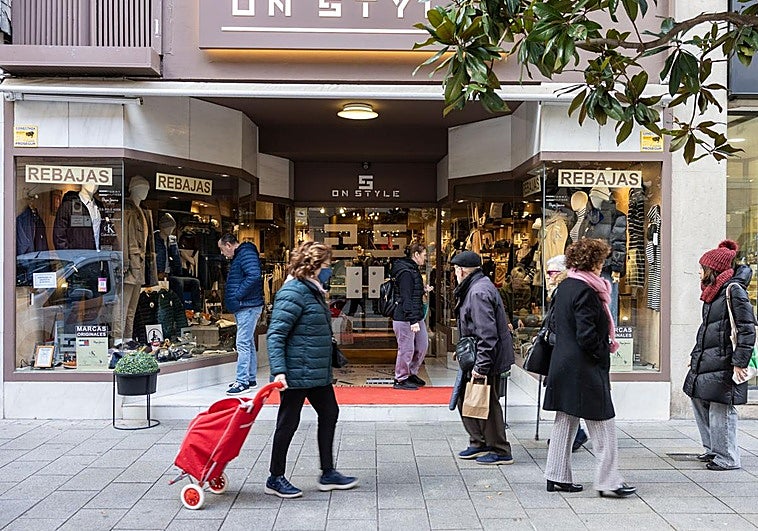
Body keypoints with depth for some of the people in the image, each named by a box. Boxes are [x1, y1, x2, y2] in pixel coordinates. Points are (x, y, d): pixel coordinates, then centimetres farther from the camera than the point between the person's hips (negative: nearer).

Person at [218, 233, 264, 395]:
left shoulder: (246, 254, -13)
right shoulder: (239, 256, 20)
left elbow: (254, 276, -27)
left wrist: (238, 295, -21)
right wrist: (232, 297, 11)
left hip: (248, 307, -11)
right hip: (243, 307, 11)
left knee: (243, 344, -11)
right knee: (248, 343, 15)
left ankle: (242, 381, -9)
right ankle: (250, 379, 23)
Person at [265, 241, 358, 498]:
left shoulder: (313, 291, 12)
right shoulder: (293, 293, -19)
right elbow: (275, 334, -22)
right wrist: (278, 370, -28)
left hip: (317, 372, 10)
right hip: (296, 373, -10)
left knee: (329, 413, 14)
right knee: (288, 422, 2)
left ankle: (328, 473, 25)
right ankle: (275, 479, 18)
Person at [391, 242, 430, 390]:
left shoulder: (413, 270, 15)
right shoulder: (406, 272, -18)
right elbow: (406, 298, -22)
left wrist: (422, 290, 14)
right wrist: (413, 321, -24)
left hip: (416, 317, 11)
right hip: (405, 319, -11)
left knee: (422, 345, 17)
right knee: (406, 349, -1)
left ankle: (411, 373, 32)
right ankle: (401, 380, 13)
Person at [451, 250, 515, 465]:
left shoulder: (478, 292, -21)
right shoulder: (474, 287, 12)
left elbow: (487, 334, -26)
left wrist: (481, 366, -25)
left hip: (486, 358, -11)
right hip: (476, 358, 11)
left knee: (487, 403, 1)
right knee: (465, 399, 17)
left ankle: (500, 451, 14)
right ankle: (479, 443, 28)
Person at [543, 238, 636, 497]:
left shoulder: (564, 287, 10)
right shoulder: (585, 291, -18)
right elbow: (587, 334, -22)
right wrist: (605, 350, -6)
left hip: (563, 365, 10)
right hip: (585, 369, -10)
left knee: (565, 423, 15)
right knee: (602, 427, 1)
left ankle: (557, 476, 21)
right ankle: (608, 481, 8)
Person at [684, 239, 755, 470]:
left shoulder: (734, 290, -12)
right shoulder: (712, 291, 16)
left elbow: (747, 328, -15)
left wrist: (740, 362, -19)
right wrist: (695, 355, 25)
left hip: (723, 363, -10)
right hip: (705, 362, 10)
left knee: (720, 409, -5)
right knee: (699, 401, 15)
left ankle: (727, 458, 7)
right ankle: (712, 449, 28)